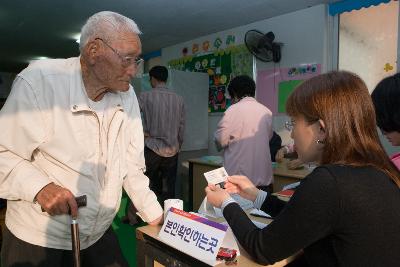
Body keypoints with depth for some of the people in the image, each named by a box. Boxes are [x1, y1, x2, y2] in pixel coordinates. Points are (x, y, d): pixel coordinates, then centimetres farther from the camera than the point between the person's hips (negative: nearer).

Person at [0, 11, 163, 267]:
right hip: (37, 239, -4)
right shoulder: (39, 80, -19)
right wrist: (39, 186, -30)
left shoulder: (127, 96, -3)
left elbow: (132, 164, 0)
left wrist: (156, 216, 1)